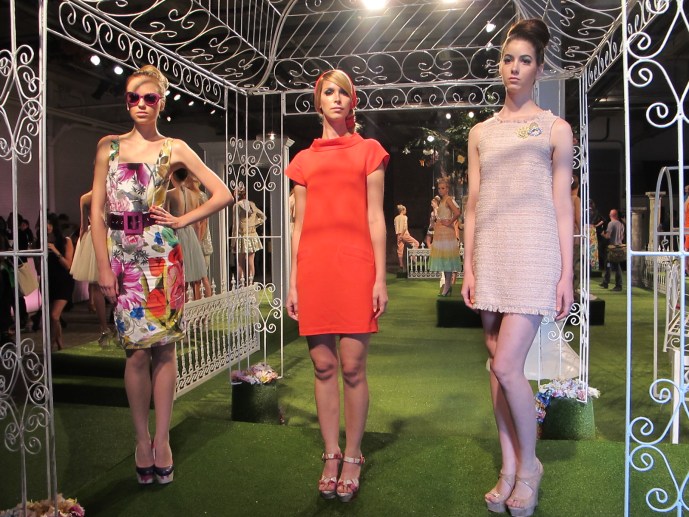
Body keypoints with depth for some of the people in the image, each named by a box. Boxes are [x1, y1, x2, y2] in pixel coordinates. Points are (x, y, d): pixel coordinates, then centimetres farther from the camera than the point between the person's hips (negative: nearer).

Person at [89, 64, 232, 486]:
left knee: (163, 346, 1)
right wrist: (103, 266, -2)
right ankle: (142, 439, 17)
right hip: (122, 254, 1)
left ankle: (162, 439, 13)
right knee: (137, 350, 2)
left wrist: (182, 222, -2)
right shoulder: (109, 147, 10)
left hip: (161, 254, -1)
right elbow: (98, 209, 5)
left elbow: (223, 194, 4)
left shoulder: (174, 149, 5)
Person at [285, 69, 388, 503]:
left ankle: (353, 457, 15)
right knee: (323, 366, 6)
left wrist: (380, 277, -2)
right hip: (313, 265, 2)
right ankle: (331, 455, 20)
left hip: (355, 264, -2)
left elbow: (376, 218, 5)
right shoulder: (304, 160, 16)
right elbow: (299, 225, 15)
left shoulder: (368, 151, 11)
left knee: (353, 367, -1)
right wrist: (293, 282, 9)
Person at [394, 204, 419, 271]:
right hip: (404, 234, -6)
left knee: (400, 250, 5)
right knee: (416, 243, 10)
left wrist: (399, 234, 15)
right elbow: (405, 227, -15)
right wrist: (401, 235, -11)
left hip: (399, 235, 6)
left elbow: (396, 227, 10)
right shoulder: (404, 217, -6)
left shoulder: (396, 218, 10)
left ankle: (401, 266, 7)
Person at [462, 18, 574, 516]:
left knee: (507, 365, -11)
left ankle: (529, 463, 13)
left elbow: (563, 205, 2)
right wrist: (468, 267, 6)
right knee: (499, 365, 7)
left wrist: (567, 274, -4)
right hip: (490, 253, 4)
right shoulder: (480, 133, 16)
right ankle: (510, 468, 20)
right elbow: (473, 203, 13)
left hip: (534, 251, -4)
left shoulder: (555, 128, 6)